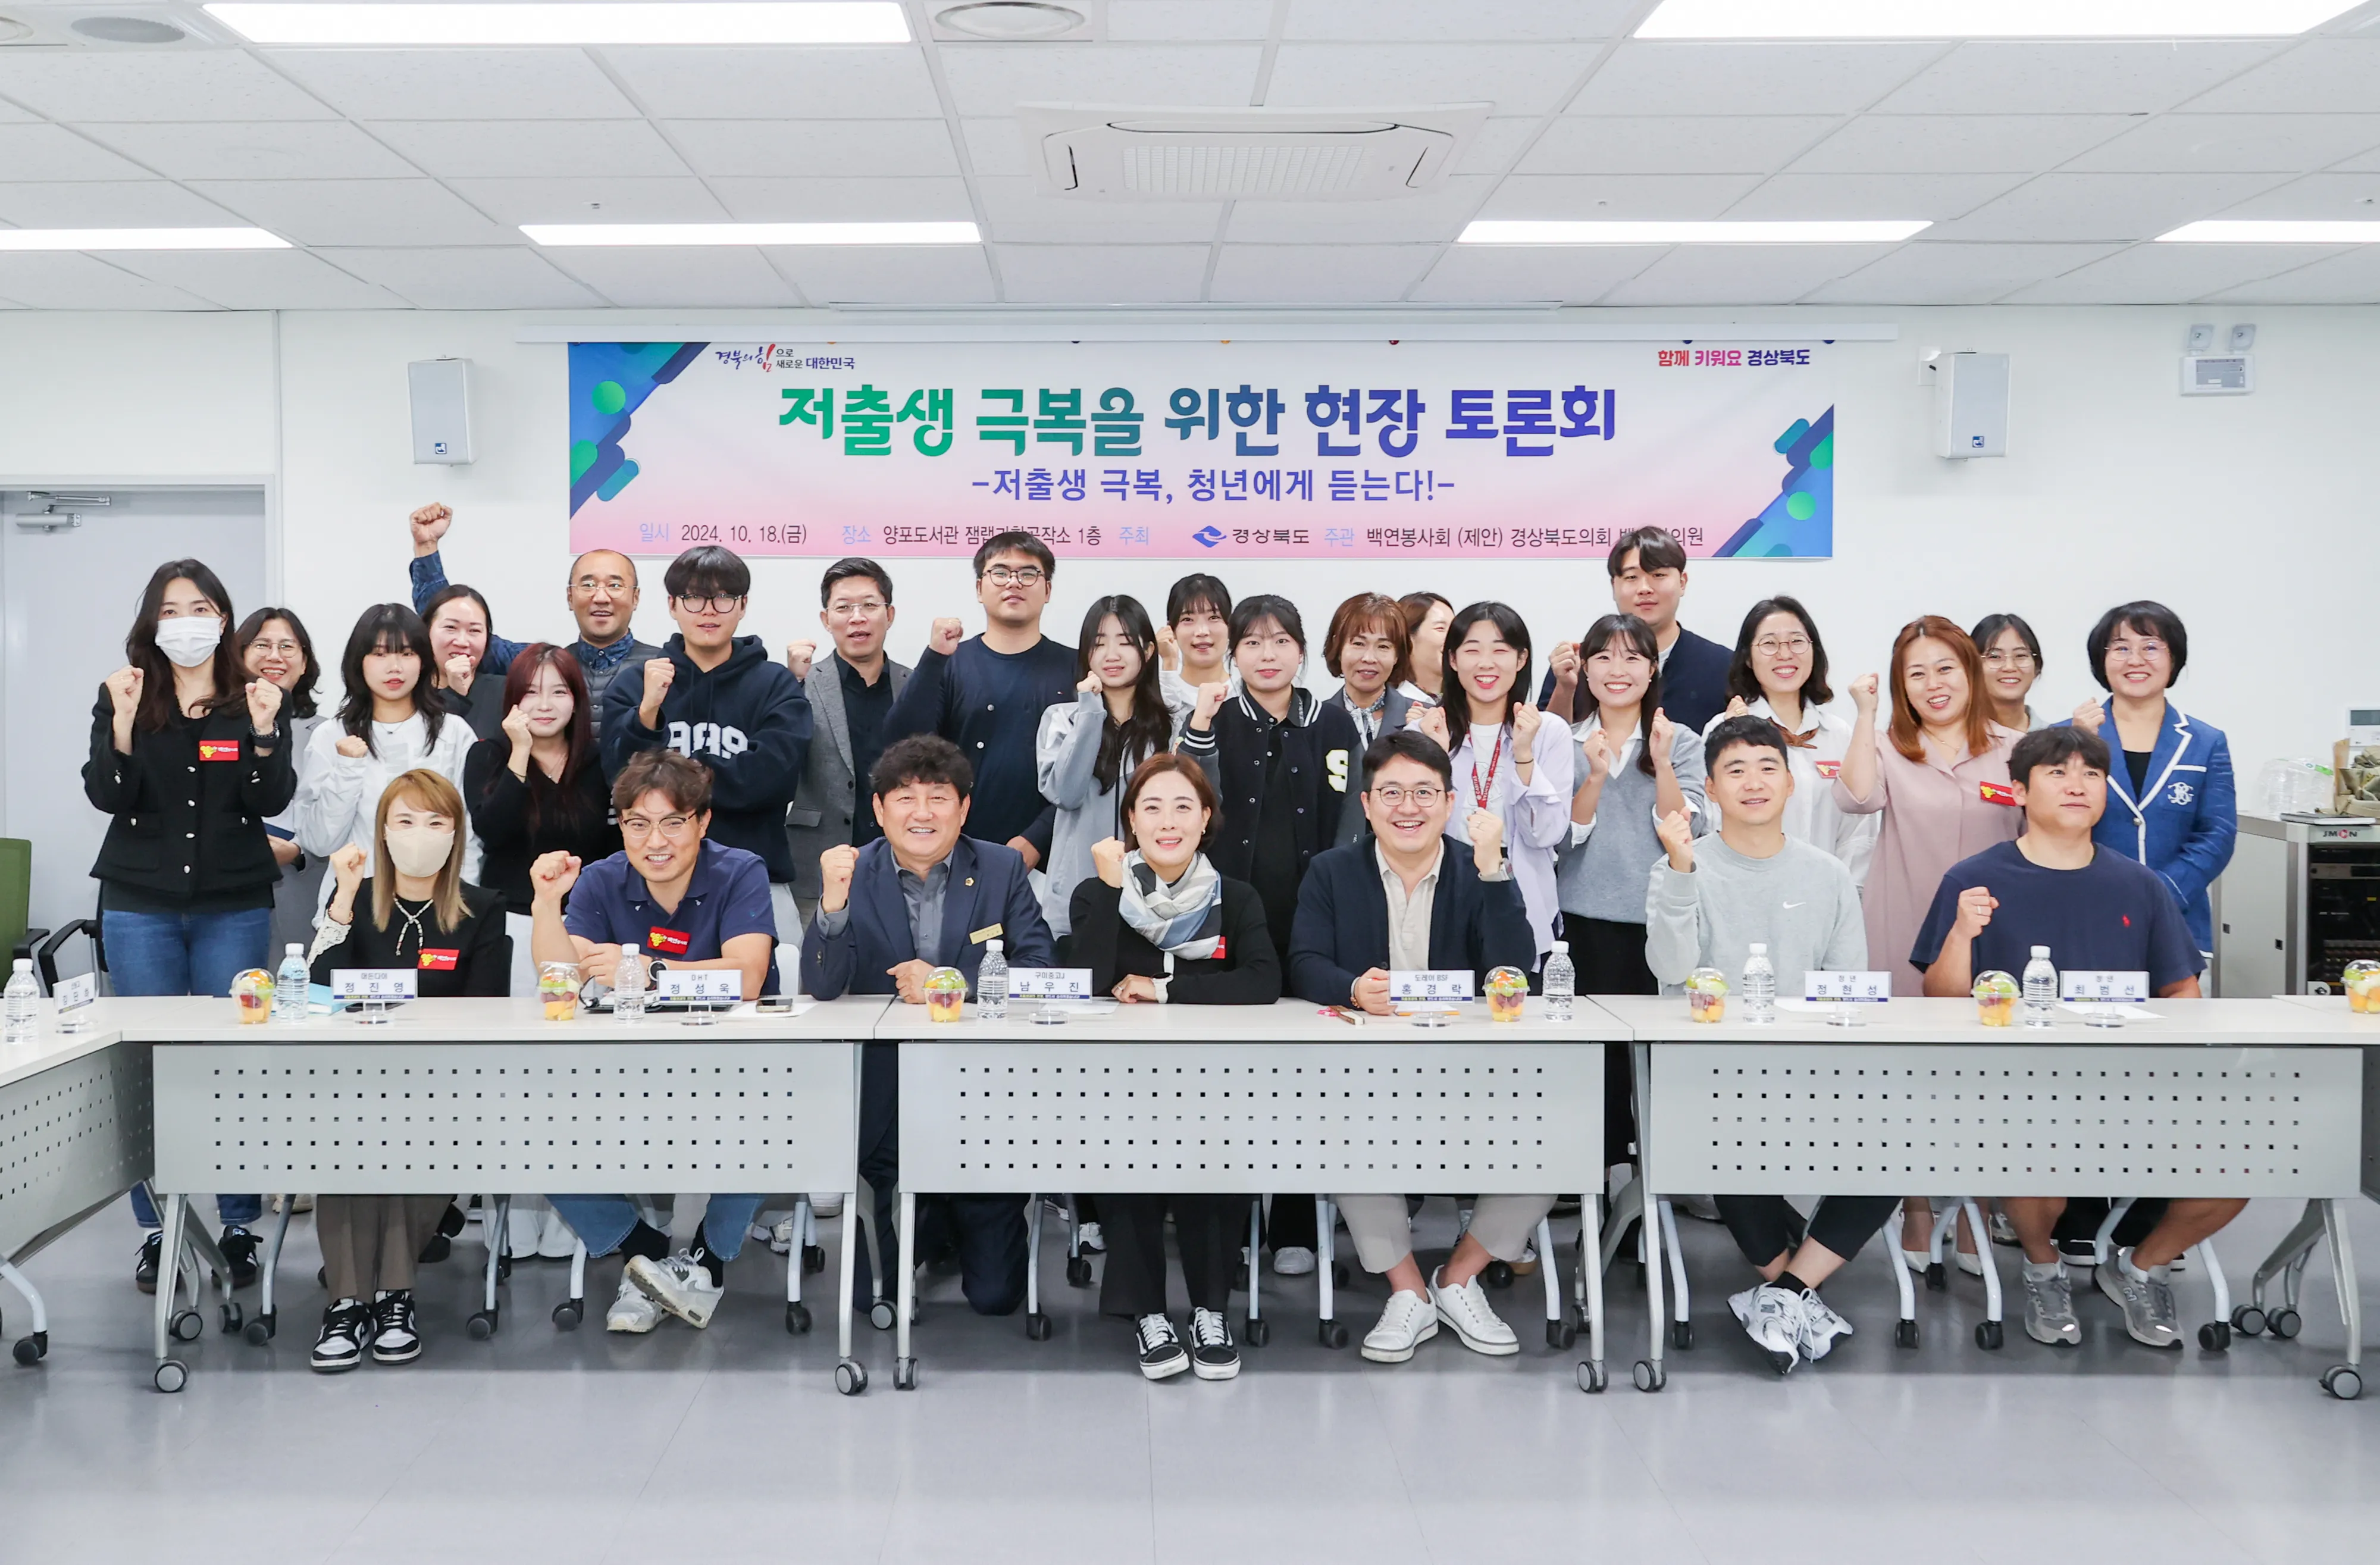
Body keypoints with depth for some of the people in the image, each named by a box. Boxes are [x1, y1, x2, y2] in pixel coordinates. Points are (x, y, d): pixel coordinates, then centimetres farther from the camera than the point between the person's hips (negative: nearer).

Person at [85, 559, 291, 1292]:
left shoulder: (256, 700, 3)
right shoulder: (121, 696, 4)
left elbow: (272, 803, -5)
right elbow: (108, 797, -5)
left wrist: (262, 735, -21)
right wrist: (123, 721, -19)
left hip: (234, 907, 0)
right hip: (140, 906, 0)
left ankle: (239, 1225, 10)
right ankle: (157, 1230, 12)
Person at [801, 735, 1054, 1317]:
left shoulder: (1003, 869, -2)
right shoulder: (855, 874, -3)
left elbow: (1039, 969, -10)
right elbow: (822, 987, -12)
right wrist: (833, 901, -27)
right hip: (886, 1110, 1)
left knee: (995, 1295, 4)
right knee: (871, 1294, 7)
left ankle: (972, 1227, 37)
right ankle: (931, 1226, 37)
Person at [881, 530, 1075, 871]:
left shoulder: (1074, 669, 4)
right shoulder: (949, 664, 5)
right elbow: (902, 746, -7)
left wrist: (1035, 841, -11)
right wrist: (933, 657, -15)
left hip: (1043, 858, 0)